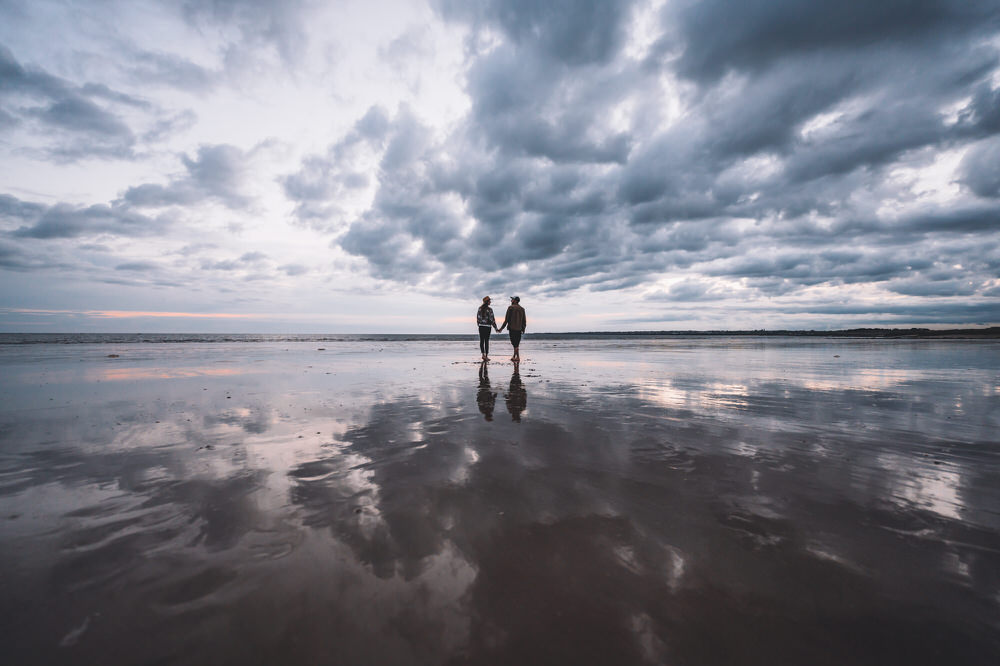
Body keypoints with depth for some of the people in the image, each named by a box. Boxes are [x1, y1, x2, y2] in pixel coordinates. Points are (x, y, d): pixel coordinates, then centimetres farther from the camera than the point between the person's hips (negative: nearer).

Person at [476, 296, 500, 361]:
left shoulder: (480, 308, 2)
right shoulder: (489, 309, -12)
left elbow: (477, 317, 6)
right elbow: (492, 319, -12)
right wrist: (496, 328, -6)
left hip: (481, 326, 4)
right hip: (487, 327, -4)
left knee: (481, 341, 9)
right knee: (486, 341, 4)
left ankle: (483, 354, 0)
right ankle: (486, 356, 5)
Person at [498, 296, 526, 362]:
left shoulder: (511, 308, -5)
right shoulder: (522, 309, 9)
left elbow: (506, 319, -8)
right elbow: (524, 321, 9)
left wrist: (501, 329, -2)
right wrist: (523, 329, 20)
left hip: (512, 329, -5)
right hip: (519, 329, 5)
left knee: (514, 344, -1)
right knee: (516, 344, 13)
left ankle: (518, 358, -3)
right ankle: (514, 356, 17)